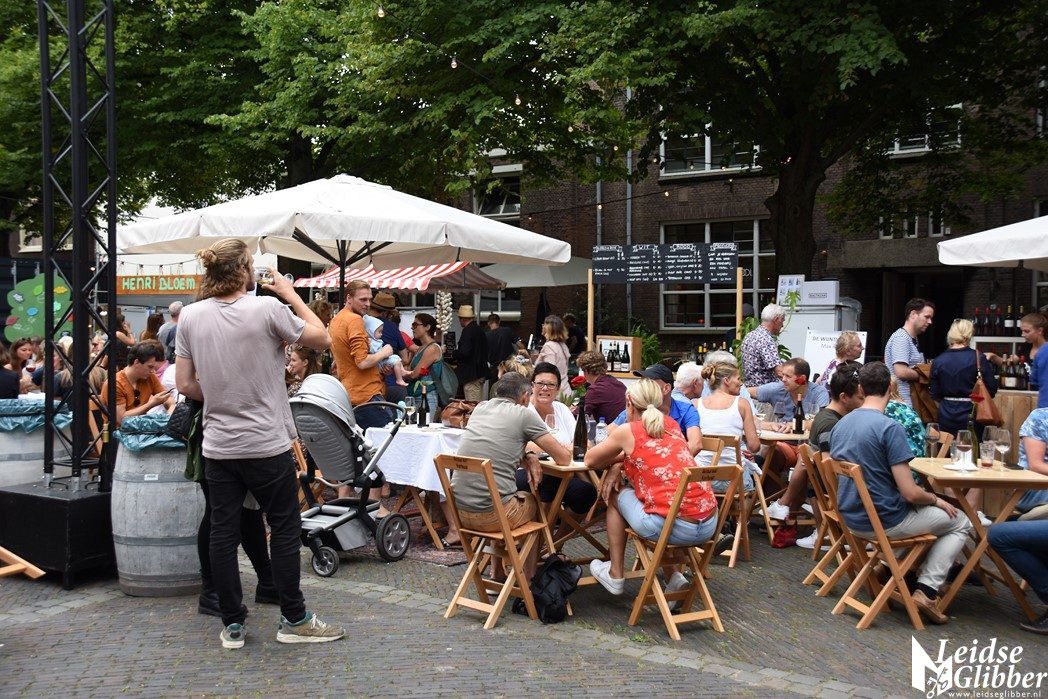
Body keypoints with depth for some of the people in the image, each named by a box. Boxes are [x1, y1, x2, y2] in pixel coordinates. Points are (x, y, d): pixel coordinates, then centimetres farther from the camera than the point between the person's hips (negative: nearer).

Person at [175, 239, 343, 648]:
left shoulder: (191, 316, 0)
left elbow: (185, 385, 2)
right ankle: (293, 619, 16)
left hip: (217, 446, 4)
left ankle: (232, 625, 17)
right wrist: (292, 295, 6)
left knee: (223, 532, 9)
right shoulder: (268, 309, -13)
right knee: (284, 529, 8)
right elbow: (322, 339, -1)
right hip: (267, 445, -4)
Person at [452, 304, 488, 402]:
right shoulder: (479, 329, 12)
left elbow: (464, 352, -25)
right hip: (481, 372, 10)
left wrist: (454, 354, -6)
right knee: (480, 404, 14)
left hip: (471, 375, -10)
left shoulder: (468, 331, -15)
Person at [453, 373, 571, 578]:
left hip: (459, 511, 5)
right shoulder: (524, 414, -4)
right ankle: (526, 582, 33)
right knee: (535, 503, 26)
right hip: (492, 514, -5)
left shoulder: (480, 408, 13)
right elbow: (564, 458, -1)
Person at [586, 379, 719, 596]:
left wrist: (615, 461, 32)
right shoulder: (671, 424, 15)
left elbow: (590, 460, 14)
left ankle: (615, 576, 26)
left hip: (674, 527, -6)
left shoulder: (628, 432, 0)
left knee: (616, 496, 22)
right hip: (709, 524, 6)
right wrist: (621, 463, 20)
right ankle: (673, 577, 26)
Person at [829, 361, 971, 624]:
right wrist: (937, 500, 0)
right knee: (961, 523, 13)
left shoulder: (840, 424, 2)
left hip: (851, 517, 8)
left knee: (926, 509, 34)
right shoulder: (889, 427, -21)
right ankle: (927, 589, 1)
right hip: (885, 522, -8)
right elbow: (910, 493, -22)